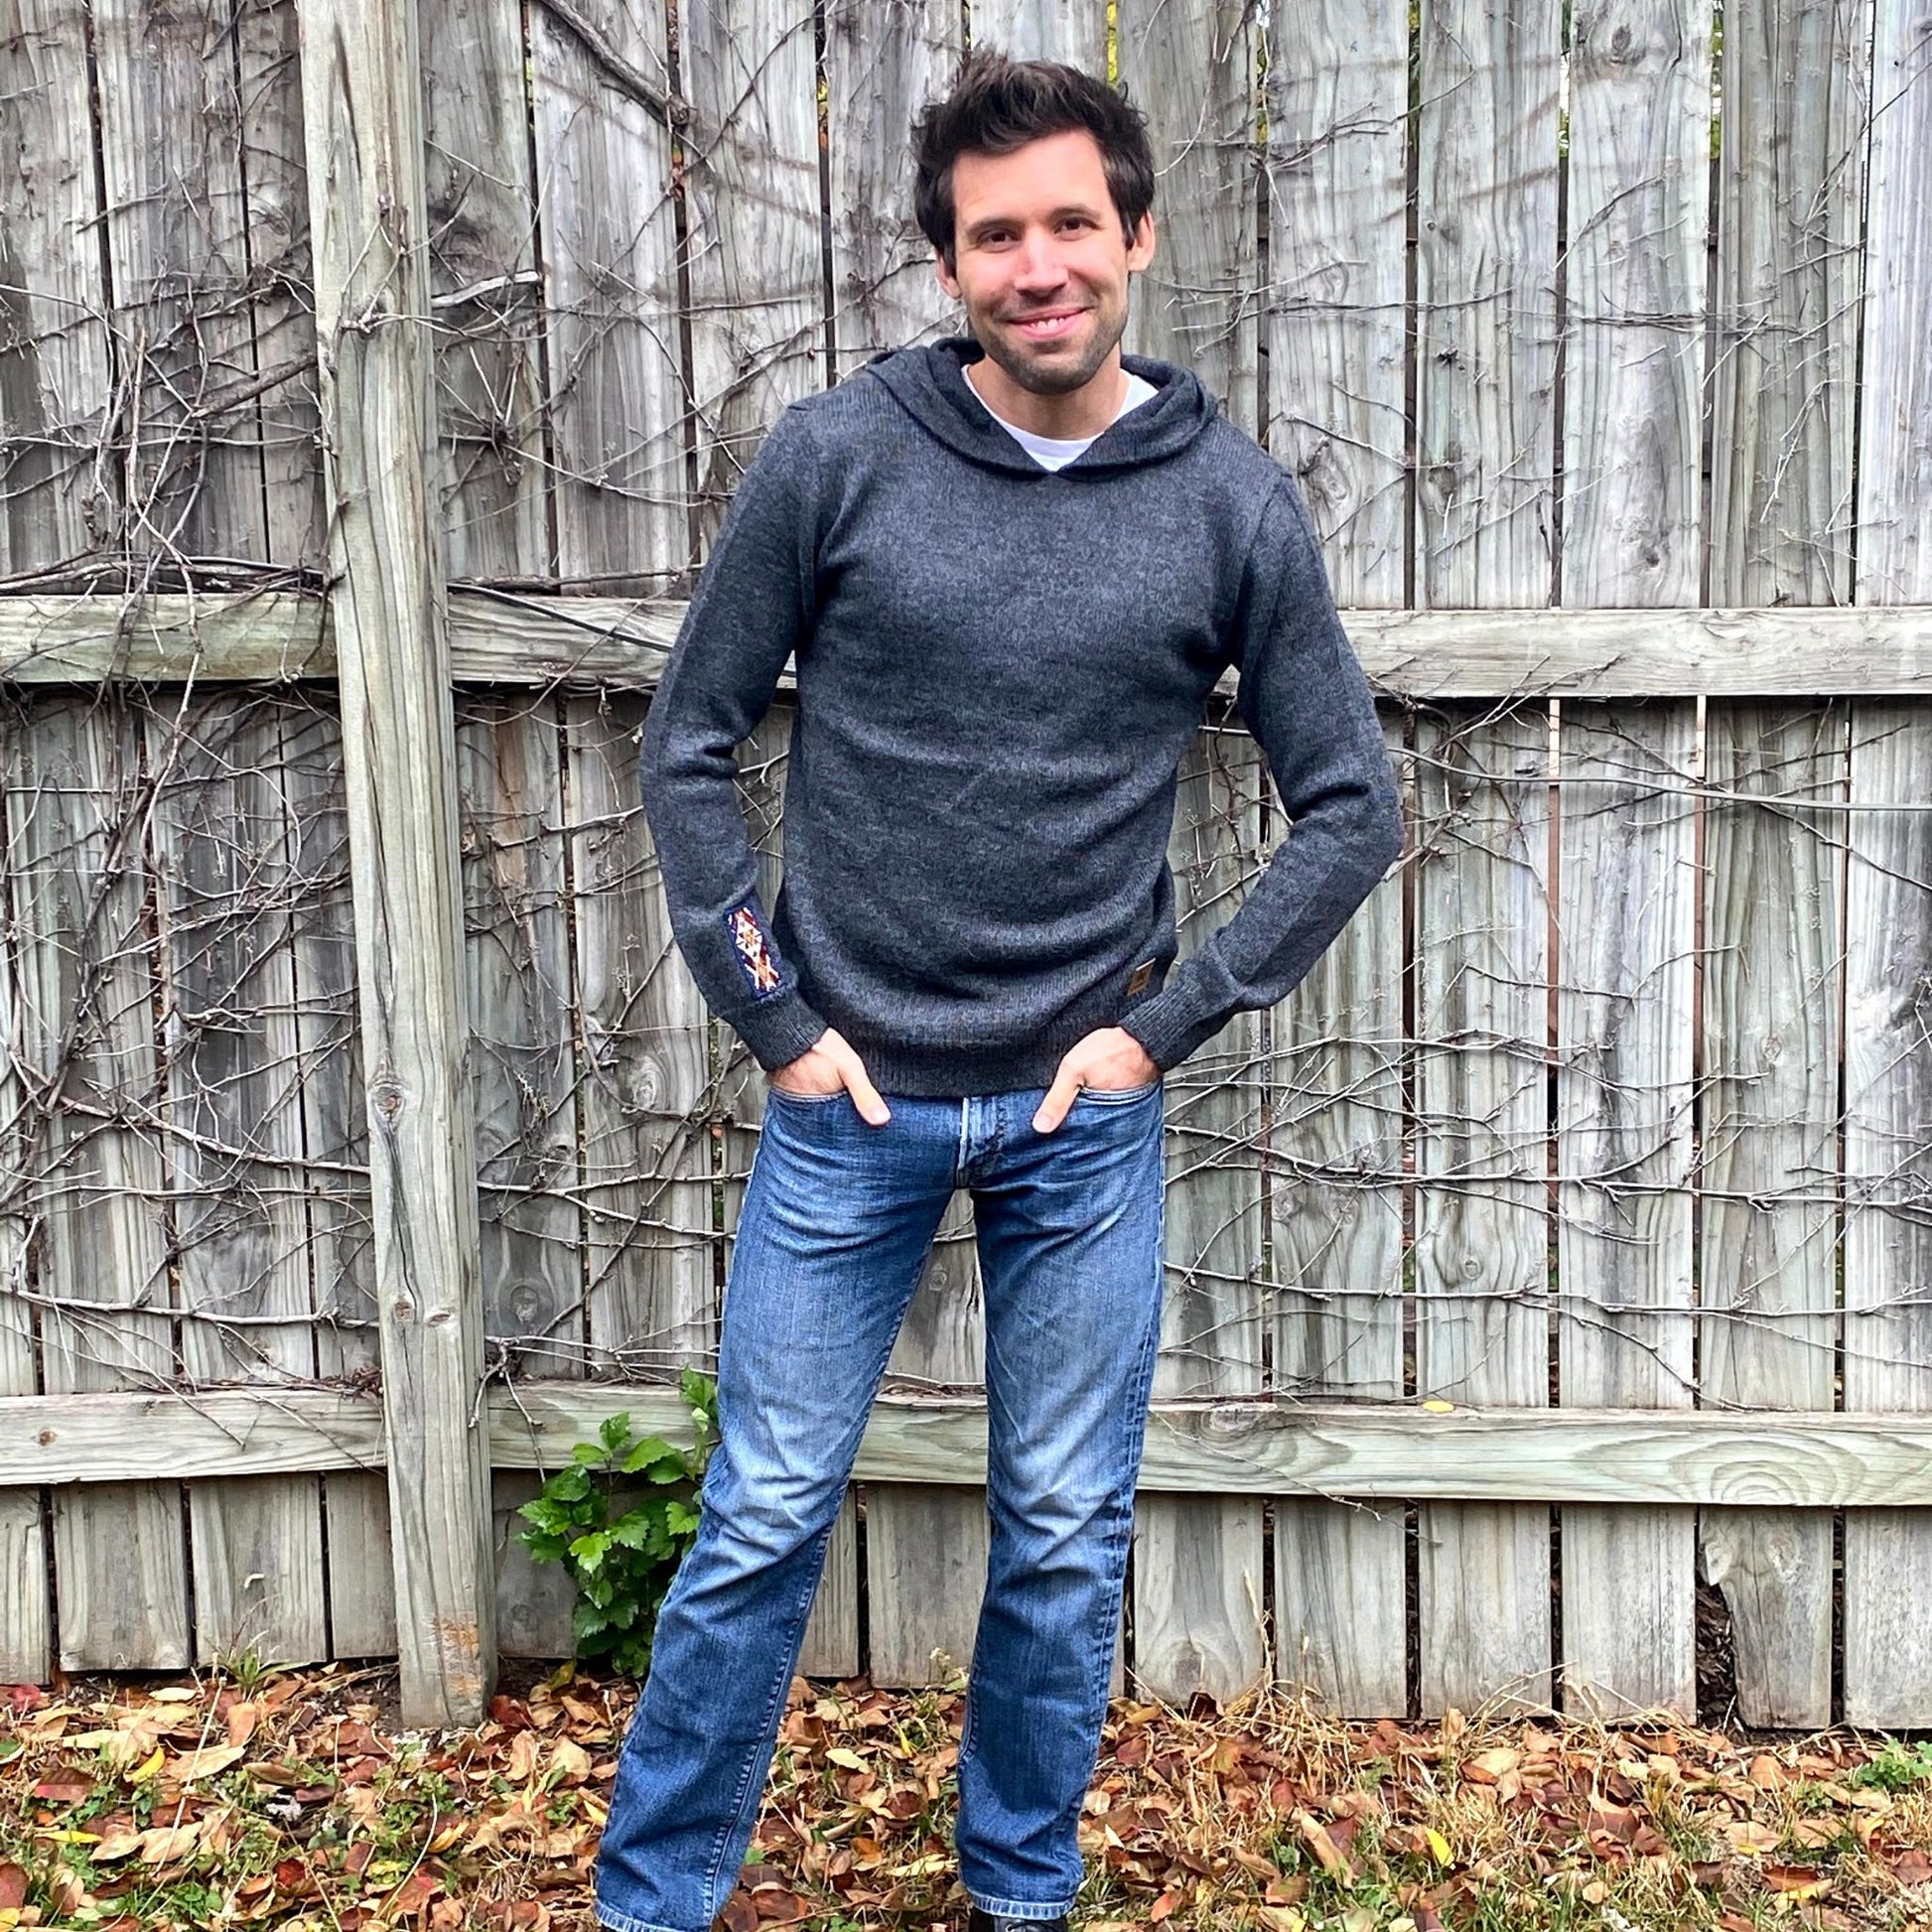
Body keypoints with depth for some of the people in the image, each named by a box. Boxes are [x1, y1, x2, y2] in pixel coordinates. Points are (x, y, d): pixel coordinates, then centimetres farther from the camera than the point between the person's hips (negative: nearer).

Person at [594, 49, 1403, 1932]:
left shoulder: (1231, 502, -2)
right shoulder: (834, 457, -5)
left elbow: (1348, 806, 4)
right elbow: (688, 748, 1)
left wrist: (1171, 1021, -3)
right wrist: (773, 1017, -4)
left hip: (1086, 1117, 1)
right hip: (849, 1100, -1)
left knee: (1066, 1545, 12)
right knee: (762, 1530, 7)